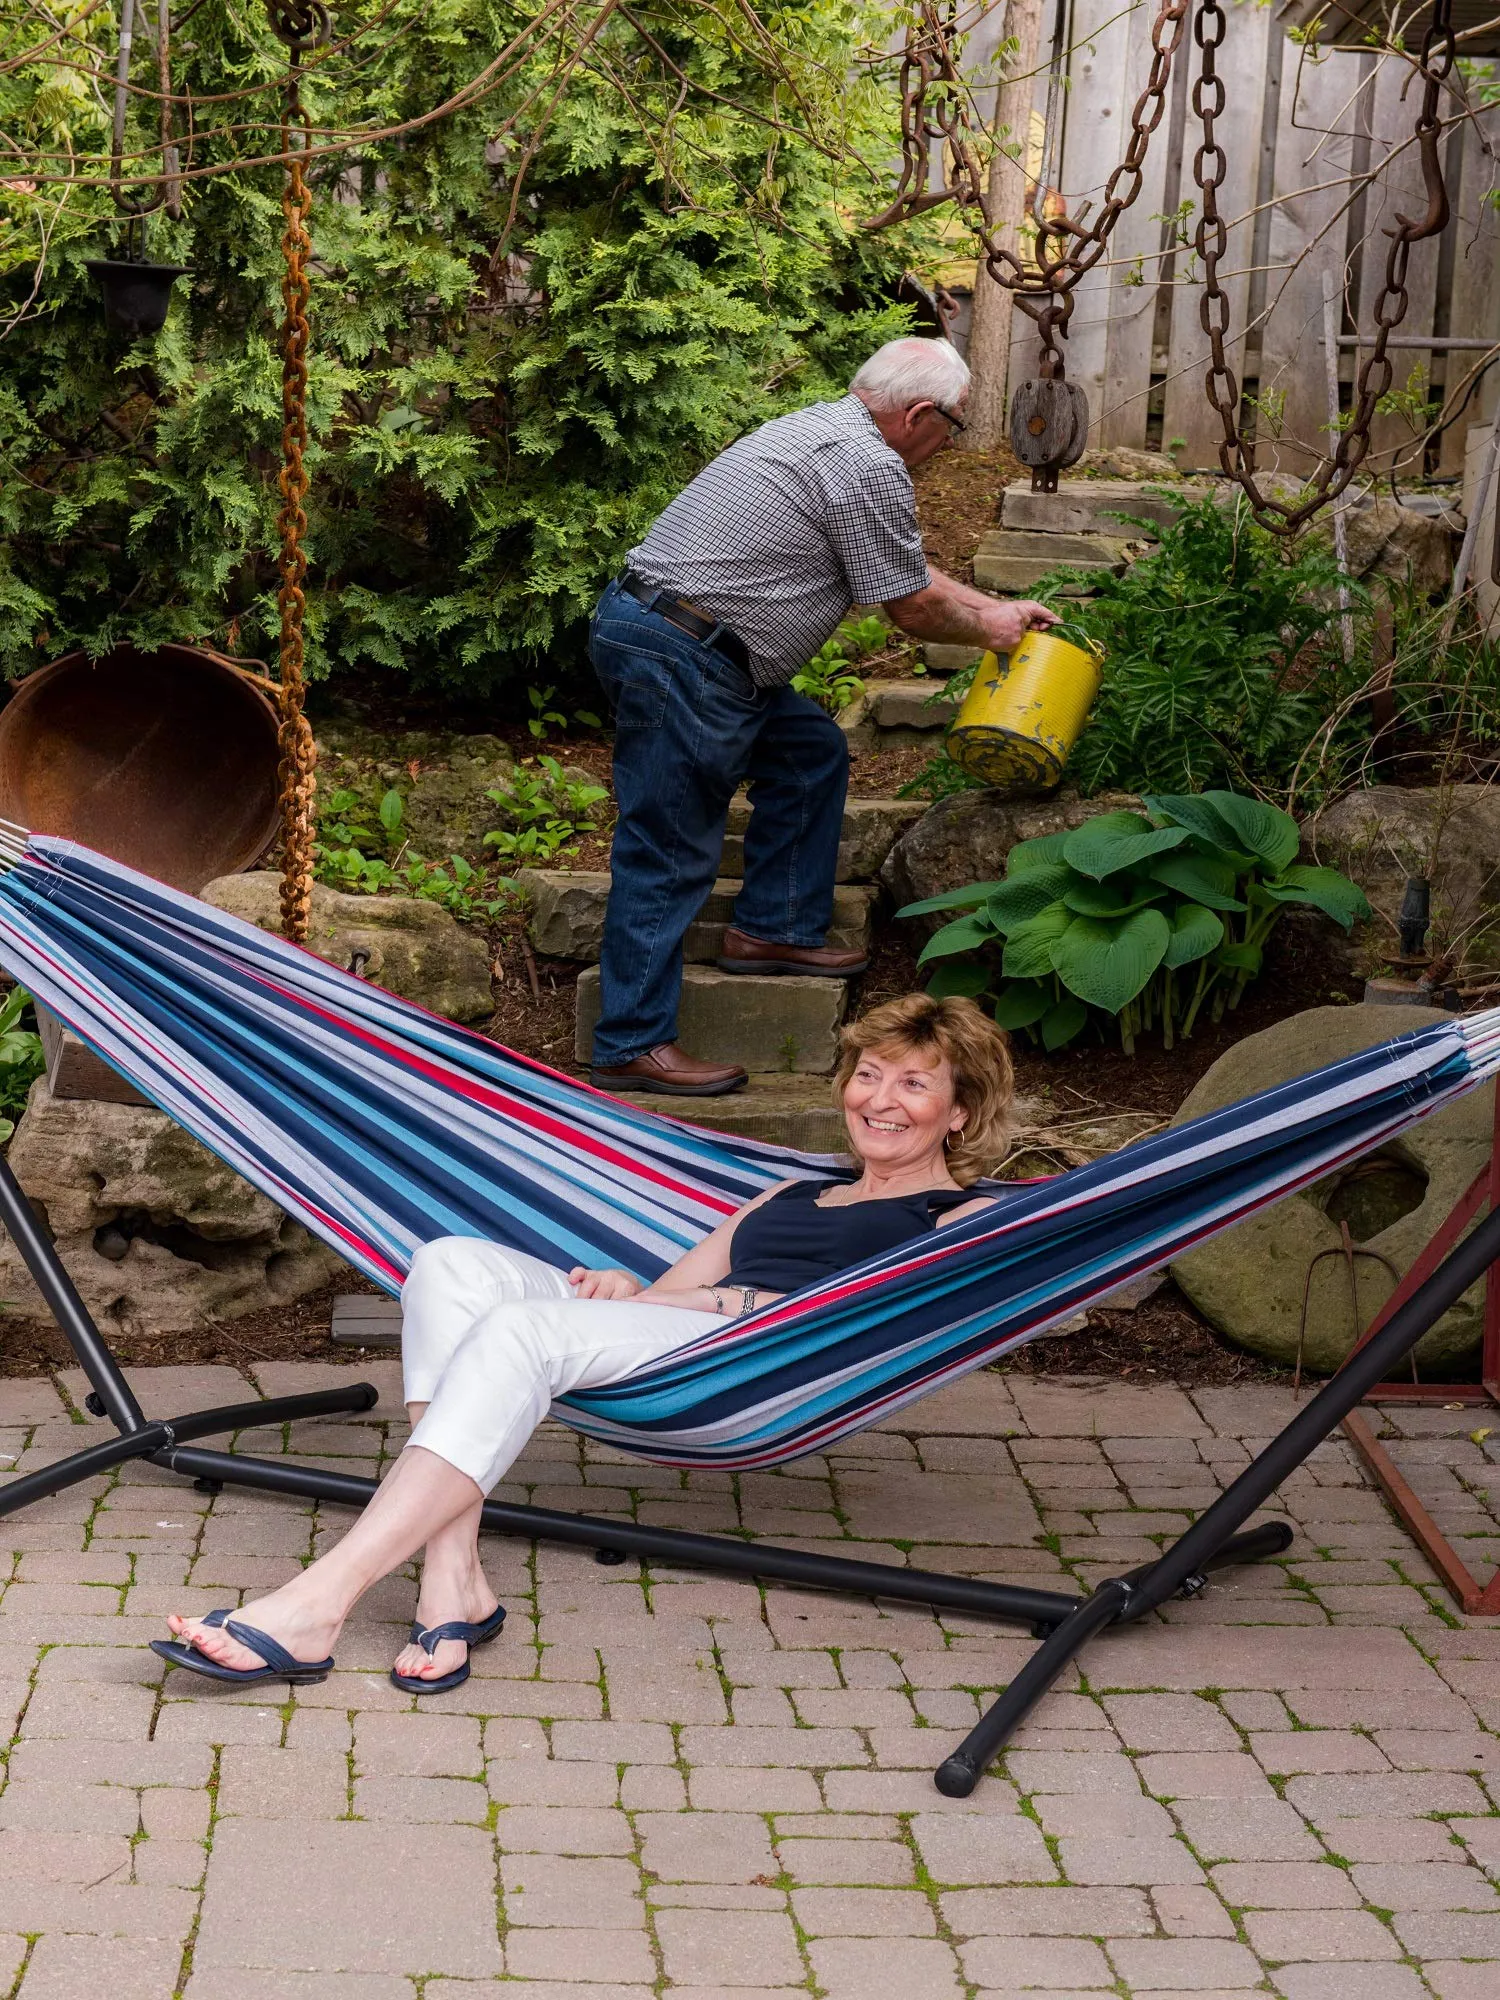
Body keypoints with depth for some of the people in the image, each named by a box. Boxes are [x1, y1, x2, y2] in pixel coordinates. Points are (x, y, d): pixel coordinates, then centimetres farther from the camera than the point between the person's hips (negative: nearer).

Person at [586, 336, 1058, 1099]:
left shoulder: (824, 430, 19)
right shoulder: (870, 467, -13)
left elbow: (906, 569, 31)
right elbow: (913, 607, -4)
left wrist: (997, 609, 35)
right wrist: (987, 632, 15)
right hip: (678, 656, -11)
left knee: (811, 752, 20)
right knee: (668, 851, -7)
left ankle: (774, 928, 24)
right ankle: (632, 1045, -3)